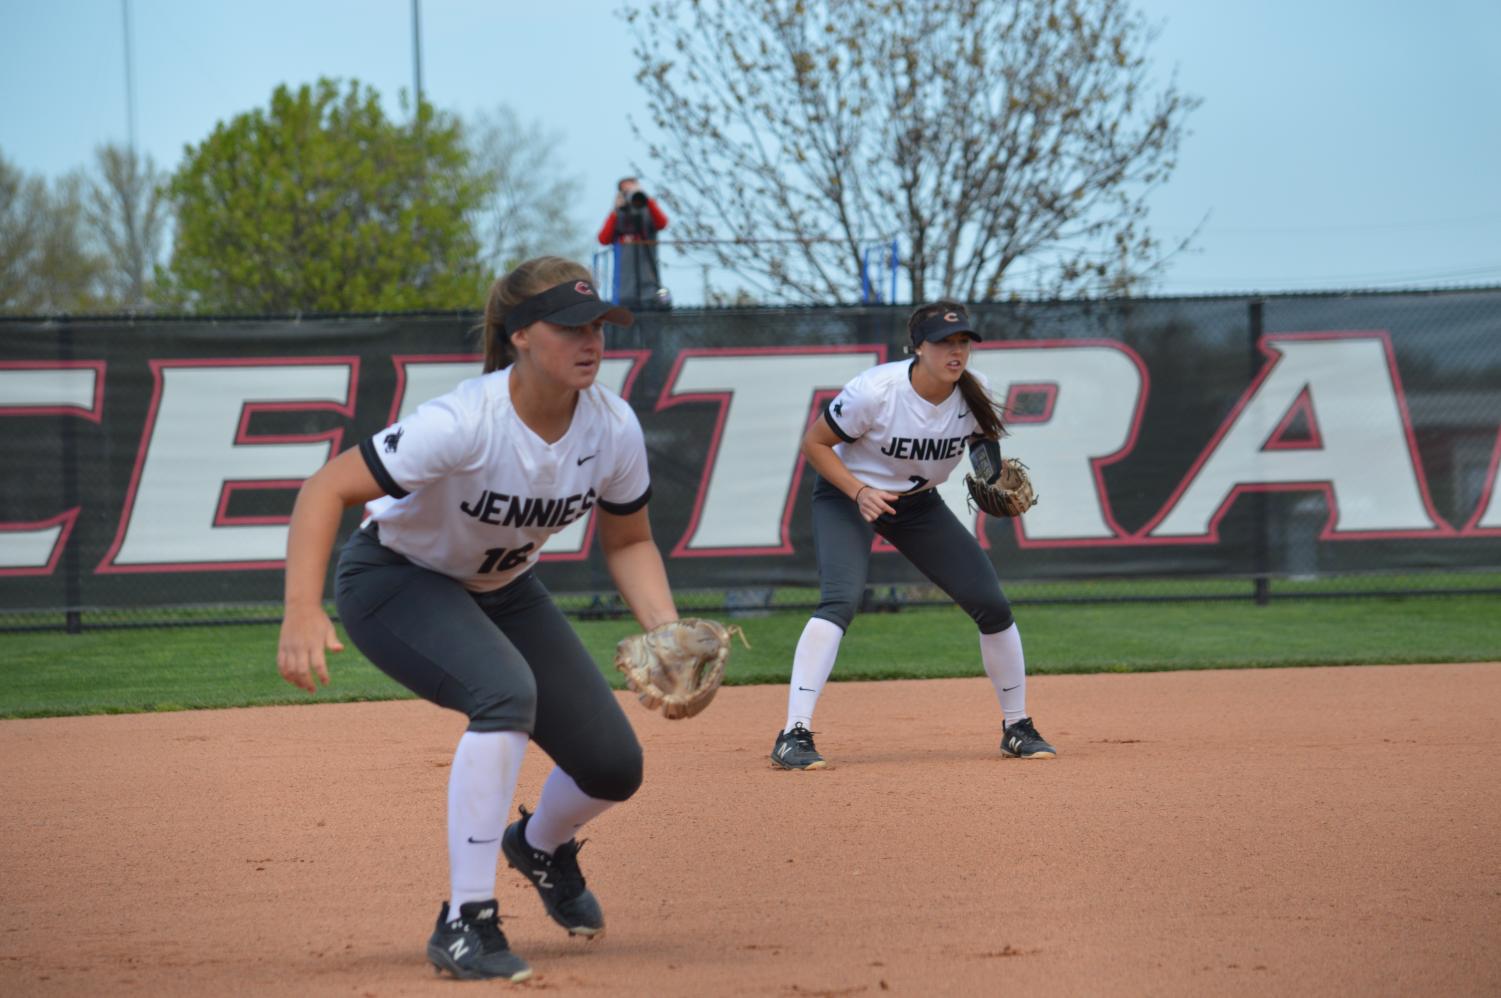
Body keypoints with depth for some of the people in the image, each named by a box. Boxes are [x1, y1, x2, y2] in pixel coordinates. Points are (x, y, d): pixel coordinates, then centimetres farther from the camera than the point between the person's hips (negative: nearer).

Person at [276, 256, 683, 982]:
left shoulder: (613, 429, -17)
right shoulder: (464, 424, -34)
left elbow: (628, 542, 0)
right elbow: (326, 490, -35)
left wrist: (667, 632, -17)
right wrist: (303, 614, -46)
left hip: (502, 589, 6)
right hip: (395, 579, -6)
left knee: (613, 767, 0)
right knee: (506, 691, -35)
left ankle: (541, 845, 39)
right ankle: (464, 924, -26)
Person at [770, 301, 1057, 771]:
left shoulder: (975, 393, -15)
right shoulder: (876, 391, -29)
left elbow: (984, 437, 9)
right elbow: (814, 442, -18)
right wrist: (860, 492, -29)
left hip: (918, 504, 5)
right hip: (846, 495, -5)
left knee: (992, 605, -1)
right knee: (840, 601, -29)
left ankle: (1017, 727, 18)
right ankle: (794, 735, -30)